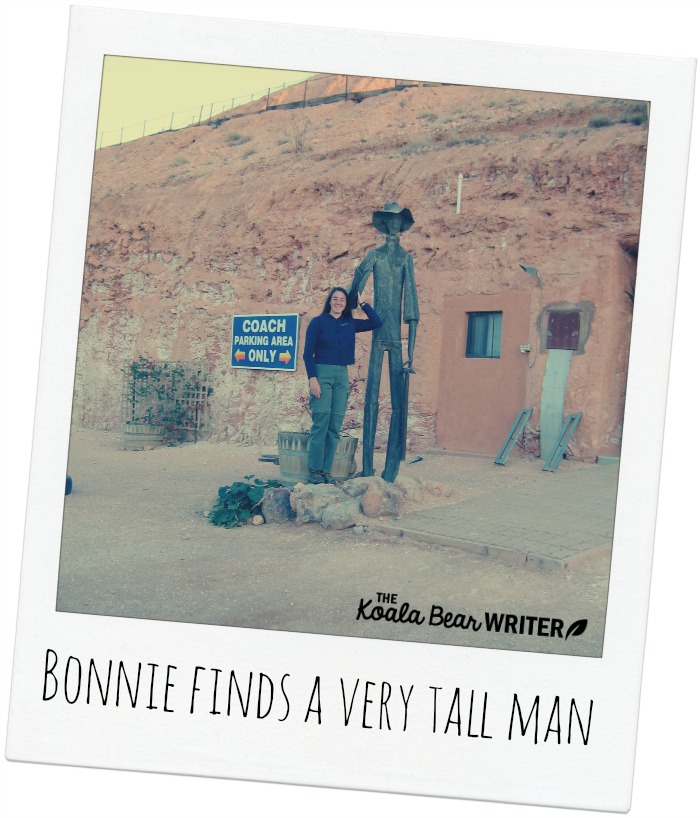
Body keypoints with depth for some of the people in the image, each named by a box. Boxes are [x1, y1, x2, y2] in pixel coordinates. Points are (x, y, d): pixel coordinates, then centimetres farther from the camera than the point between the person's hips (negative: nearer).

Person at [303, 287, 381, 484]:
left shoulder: (350, 324, 13)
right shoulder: (318, 322, 1)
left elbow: (376, 322, 14)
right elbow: (308, 353, -2)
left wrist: (363, 303, 10)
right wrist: (312, 378, -12)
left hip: (342, 376, 4)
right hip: (322, 373, -4)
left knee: (335, 425, 0)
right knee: (321, 422, -11)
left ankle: (326, 471, 3)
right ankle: (314, 470, -8)